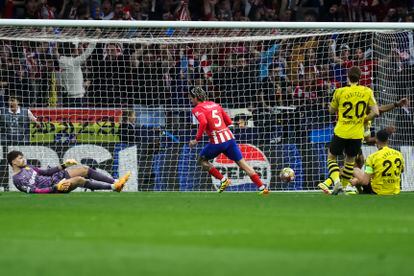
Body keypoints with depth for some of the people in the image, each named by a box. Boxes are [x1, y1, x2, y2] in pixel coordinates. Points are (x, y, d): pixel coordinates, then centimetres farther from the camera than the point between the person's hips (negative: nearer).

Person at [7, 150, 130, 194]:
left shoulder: (27, 167, 15)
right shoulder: (18, 179, -13)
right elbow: (34, 191, -22)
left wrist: (63, 166, 18)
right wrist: (56, 188, -29)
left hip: (55, 177, 9)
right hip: (52, 188, -9)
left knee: (85, 169, -4)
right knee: (79, 180, -28)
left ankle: (115, 182, -4)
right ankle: (113, 187, -29)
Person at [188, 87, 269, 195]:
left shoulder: (197, 109, -1)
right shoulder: (215, 105, 20)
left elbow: (203, 123, -22)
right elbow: (229, 122, 20)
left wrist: (197, 139, -14)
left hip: (217, 141, -6)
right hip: (229, 137, 6)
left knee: (202, 160, 16)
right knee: (242, 163, 8)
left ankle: (223, 180, 7)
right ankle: (262, 188, 1)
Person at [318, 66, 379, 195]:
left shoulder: (340, 92, -7)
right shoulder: (367, 92, -4)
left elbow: (332, 110, 6)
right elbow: (375, 112, -6)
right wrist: (363, 120, 8)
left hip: (341, 132, -2)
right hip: (357, 134, 2)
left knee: (331, 157, 13)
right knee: (350, 160, 19)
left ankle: (336, 180, -10)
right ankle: (344, 187, 20)